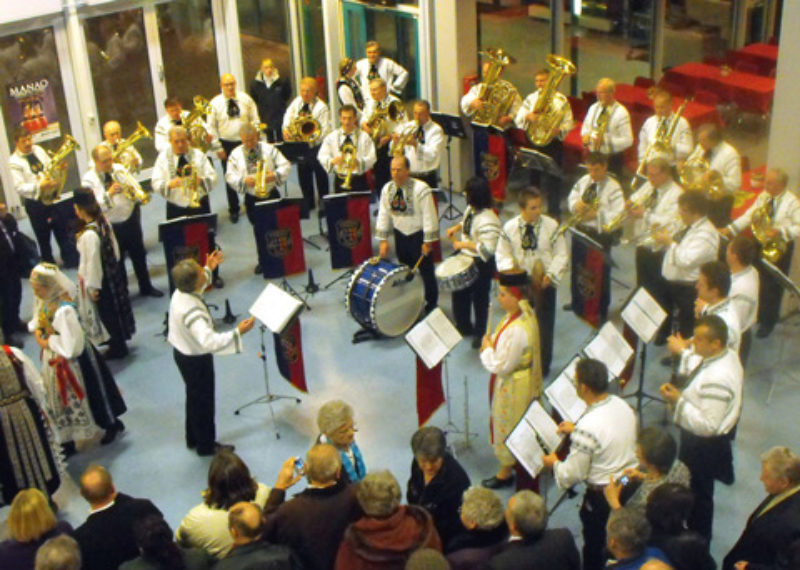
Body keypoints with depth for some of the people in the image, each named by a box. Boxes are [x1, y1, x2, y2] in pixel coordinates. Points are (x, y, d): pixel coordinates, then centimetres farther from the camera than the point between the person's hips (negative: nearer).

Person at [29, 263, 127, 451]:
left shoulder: (64, 310, -35)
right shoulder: (42, 300, -9)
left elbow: (71, 345, -33)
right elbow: (38, 320, 12)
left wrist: (49, 342, -22)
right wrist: (38, 333, -7)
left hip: (71, 360, -8)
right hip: (52, 359, 8)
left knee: (84, 394, 14)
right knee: (59, 398, 21)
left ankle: (112, 425, 40)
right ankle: (67, 442, 38)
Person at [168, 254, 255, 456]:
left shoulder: (180, 293, -10)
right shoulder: (192, 312, -39)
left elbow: (197, 286, 17)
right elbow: (209, 341, -49)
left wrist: (209, 269, 22)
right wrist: (237, 332, -53)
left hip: (183, 353, 9)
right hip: (196, 360, -9)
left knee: (195, 397, 27)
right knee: (203, 401, 12)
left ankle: (194, 439, 46)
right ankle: (206, 445, 32)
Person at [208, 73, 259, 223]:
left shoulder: (245, 99, 0)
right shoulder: (215, 103, -5)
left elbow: (254, 119, 5)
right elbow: (211, 127, -2)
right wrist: (218, 147, -6)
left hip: (245, 142, 1)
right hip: (227, 145, -1)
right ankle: (233, 210, 19)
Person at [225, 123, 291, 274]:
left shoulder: (269, 149, -2)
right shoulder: (235, 154, 0)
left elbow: (285, 166, -3)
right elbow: (230, 176, -4)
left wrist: (276, 174, -23)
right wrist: (243, 180, -23)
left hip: (271, 194, -1)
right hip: (252, 198, 1)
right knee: (259, 230, 11)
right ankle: (263, 260, 23)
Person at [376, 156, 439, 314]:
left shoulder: (421, 189, -19)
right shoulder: (387, 189, -1)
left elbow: (429, 216, -17)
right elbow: (383, 215, 3)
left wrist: (427, 241, -17)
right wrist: (383, 240, 0)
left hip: (418, 235, -5)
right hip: (400, 234, 5)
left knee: (426, 272, 4)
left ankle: (431, 305, 18)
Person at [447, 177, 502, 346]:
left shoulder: (487, 220, -31)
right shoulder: (471, 209, -2)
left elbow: (488, 249, -35)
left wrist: (464, 244, -29)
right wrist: (456, 227, 3)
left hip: (480, 264, -9)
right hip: (465, 257, 9)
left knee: (480, 299, 10)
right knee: (460, 293, 22)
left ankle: (480, 334, 30)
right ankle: (464, 326, 44)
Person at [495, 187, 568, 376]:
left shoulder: (551, 226, -13)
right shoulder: (510, 227, -9)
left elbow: (561, 255, -8)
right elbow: (502, 253, 0)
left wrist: (550, 275, -20)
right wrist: (508, 270, -19)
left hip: (545, 283, -1)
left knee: (544, 325, 10)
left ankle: (543, 365, 27)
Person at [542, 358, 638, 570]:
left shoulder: (587, 427, -31)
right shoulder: (622, 405, -7)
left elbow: (574, 473, -21)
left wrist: (554, 463, -1)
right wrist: (575, 430, 18)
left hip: (601, 497, -7)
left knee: (594, 547, 16)